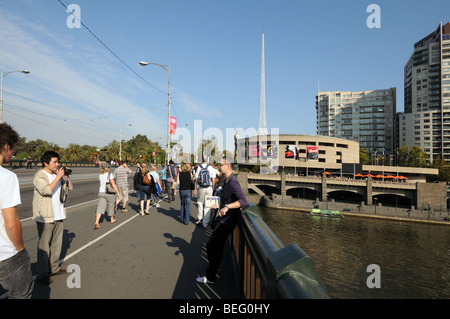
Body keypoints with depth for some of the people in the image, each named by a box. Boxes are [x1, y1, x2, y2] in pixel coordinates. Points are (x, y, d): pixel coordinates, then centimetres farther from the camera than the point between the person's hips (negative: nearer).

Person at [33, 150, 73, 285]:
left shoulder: (56, 174, 10)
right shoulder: (39, 176, -11)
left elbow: (70, 187, 13)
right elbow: (46, 190, -26)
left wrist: (66, 176, -1)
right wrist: (58, 177, -22)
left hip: (58, 215, 7)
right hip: (45, 218, -7)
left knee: (57, 243, 15)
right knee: (44, 246, 2)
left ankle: (54, 268, 29)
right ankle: (42, 274, 14)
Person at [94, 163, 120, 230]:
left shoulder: (100, 175, 3)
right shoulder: (109, 175, -14)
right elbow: (113, 184, -19)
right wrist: (118, 193, -16)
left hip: (101, 193, 4)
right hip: (110, 193, -4)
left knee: (100, 207, -1)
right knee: (110, 206, 14)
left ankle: (96, 222, -16)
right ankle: (112, 219, 33)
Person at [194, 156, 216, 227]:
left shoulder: (199, 168, -2)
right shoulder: (211, 168, -5)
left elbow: (196, 179, -2)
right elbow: (213, 179, -5)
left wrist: (195, 188, 5)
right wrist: (213, 188, 6)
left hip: (201, 188, 1)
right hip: (209, 188, -1)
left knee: (200, 203, 19)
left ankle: (199, 219, 26)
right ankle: (205, 223, 11)